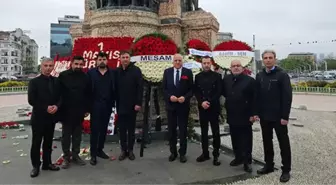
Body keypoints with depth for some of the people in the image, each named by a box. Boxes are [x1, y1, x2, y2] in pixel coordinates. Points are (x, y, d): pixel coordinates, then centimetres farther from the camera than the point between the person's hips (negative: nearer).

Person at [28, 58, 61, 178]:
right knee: (36, 142, 5)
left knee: (48, 142, 13)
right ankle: (36, 166, 18)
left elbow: (60, 97, 4)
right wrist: (46, 108, -19)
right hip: (38, 117, -3)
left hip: (51, 117, 4)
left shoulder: (56, 81, 7)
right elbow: (31, 100, -11)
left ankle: (47, 163, 26)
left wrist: (56, 106, -15)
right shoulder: (34, 82, -4)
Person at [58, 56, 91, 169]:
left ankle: (75, 155, 24)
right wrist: (59, 108, -8)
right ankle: (66, 157, 19)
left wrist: (87, 109, 5)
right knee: (66, 135, 8)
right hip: (66, 111, -2)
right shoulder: (63, 75, -5)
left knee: (77, 135, 12)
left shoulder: (85, 77, 3)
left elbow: (88, 94, 6)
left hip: (79, 112, 3)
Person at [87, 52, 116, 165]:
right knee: (94, 130, 2)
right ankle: (93, 154, 10)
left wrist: (113, 103, -3)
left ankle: (100, 150, 25)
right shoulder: (91, 72, 1)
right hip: (95, 105, -2)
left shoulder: (112, 73, 4)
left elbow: (114, 89, 3)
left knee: (104, 129, 11)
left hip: (107, 105, 2)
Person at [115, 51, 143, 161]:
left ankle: (130, 150, 20)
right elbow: (115, 89, 5)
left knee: (131, 129, 9)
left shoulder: (136, 70, -4)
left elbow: (140, 87, -8)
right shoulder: (117, 71, 5)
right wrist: (116, 103, 2)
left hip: (132, 105, -2)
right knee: (122, 129, 8)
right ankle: (123, 150, 20)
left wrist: (139, 103, -14)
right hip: (120, 105, 3)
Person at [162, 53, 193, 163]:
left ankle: (182, 153, 18)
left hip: (183, 105, -1)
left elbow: (191, 89, -1)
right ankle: (173, 152, 23)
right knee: (171, 130, 9)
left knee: (183, 130, 6)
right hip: (170, 105, 2)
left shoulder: (188, 72, -1)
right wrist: (170, 96, -13)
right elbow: (164, 88, 3)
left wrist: (185, 97, -17)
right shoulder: (167, 72, 4)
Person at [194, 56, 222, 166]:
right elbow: (196, 92, 5)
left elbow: (219, 92, -5)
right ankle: (205, 153, 18)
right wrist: (202, 102, -11)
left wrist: (209, 103, -14)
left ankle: (216, 155, 9)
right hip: (202, 108, 3)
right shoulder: (198, 77, 9)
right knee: (204, 132, 9)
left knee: (215, 132, 1)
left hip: (214, 108, -3)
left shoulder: (217, 76, 1)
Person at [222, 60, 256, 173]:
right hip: (232, 115, 5)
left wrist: (252, 114, -13)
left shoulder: (250, 80, -8)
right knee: (235, 138, 14)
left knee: (246, 139, 4)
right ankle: (238, 157, 29)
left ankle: (247, 161, 14)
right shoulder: (226, 79, 7)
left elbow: (254, 99, -10)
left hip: (245, 116, -5)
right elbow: (224, 93, 22)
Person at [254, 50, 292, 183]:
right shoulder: (259, 76, 7)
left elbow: (287, 96, -12)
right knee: (267, 141, 14)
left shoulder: (282, 75, -8)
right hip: (264, 116, 5)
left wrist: (285, 116, -16)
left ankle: (286, 170, 17)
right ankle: (269, 165, 28)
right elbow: (257, 95, 8)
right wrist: (256, 112, 3)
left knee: (283, 143, 6)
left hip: (278, 116, -5)